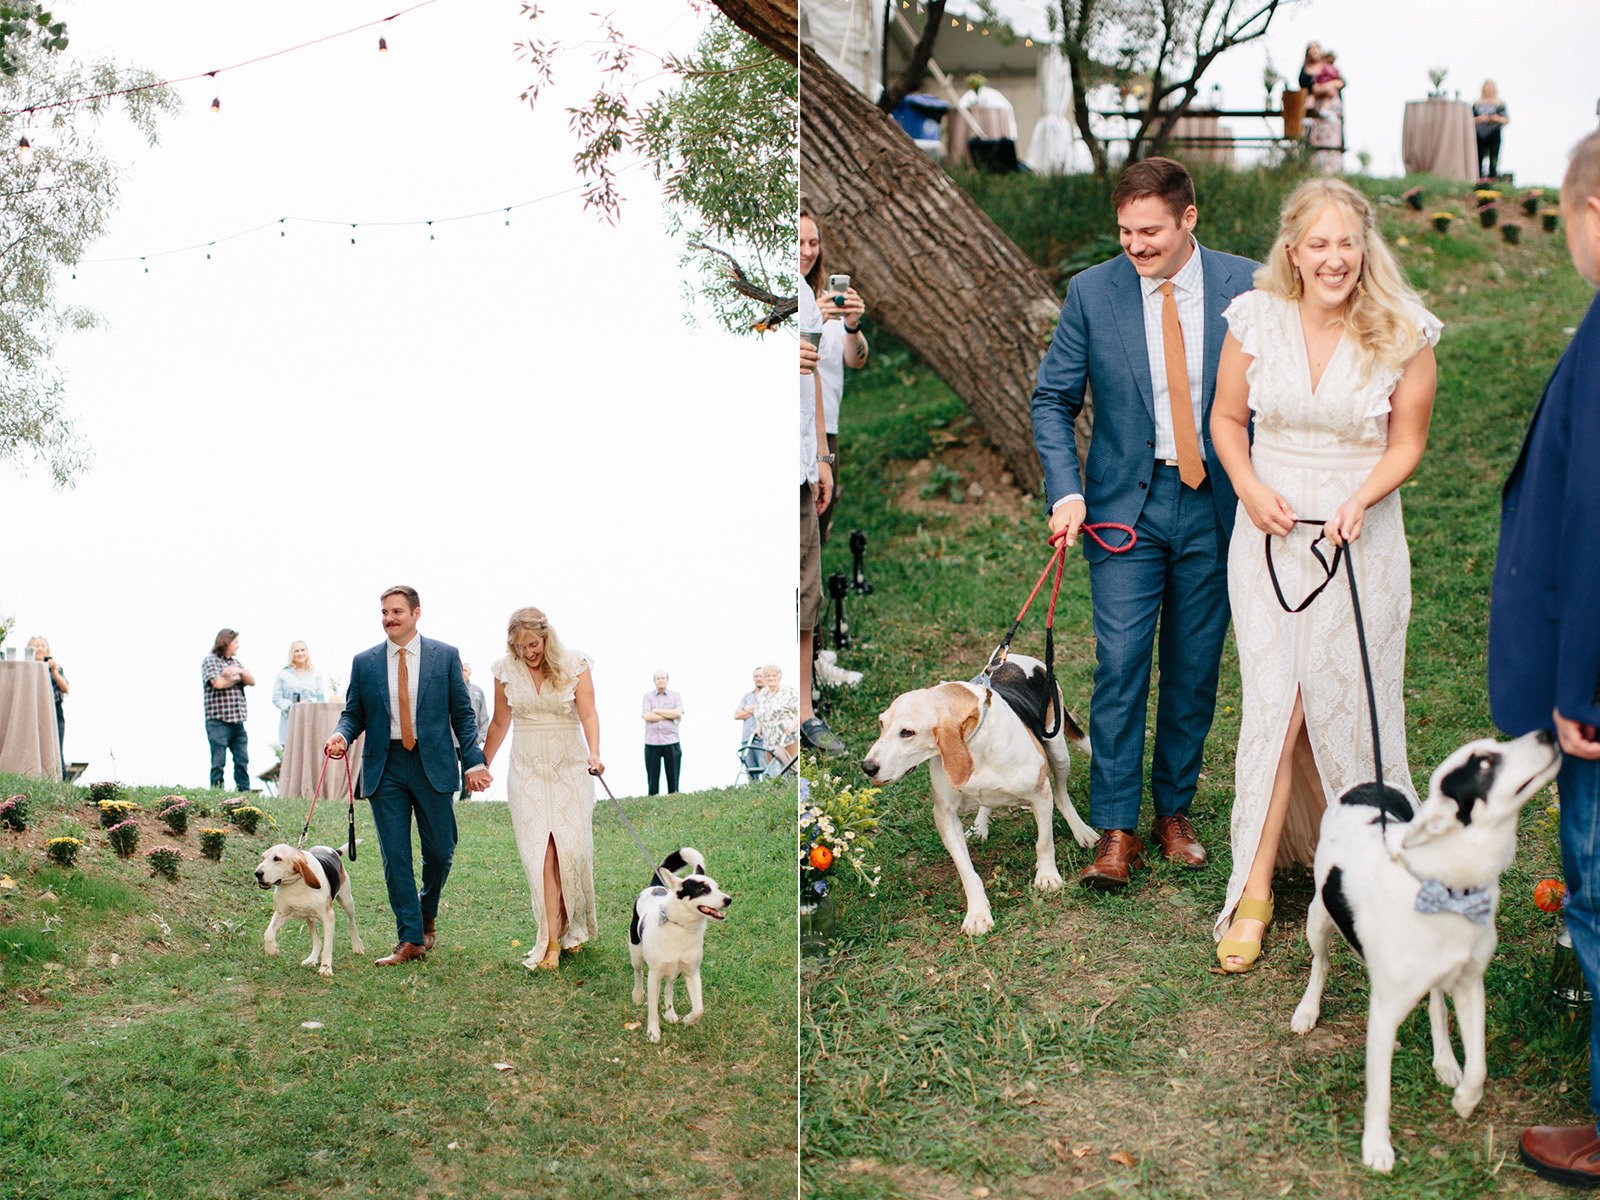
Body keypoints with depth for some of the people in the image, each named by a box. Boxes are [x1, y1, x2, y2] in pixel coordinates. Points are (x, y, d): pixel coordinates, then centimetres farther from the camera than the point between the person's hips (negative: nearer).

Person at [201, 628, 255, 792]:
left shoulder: (236, 663, 21)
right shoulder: (210, 661, 0)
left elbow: (252, 681, 10)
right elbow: (218, 683, -15)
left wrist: (240, 671, -8)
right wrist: (237, 678, 1)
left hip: (238, 721, 7)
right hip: (218, 721, -7)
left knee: (242, 761, 4)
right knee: (218, 761, -4)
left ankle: (244, 791, 6)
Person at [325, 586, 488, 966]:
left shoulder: (445, 656, 3)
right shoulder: (364, 663, 6)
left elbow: (462, 714, 4)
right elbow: (353, 713, 11)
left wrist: (474, 762, -3)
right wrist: (341, 735, -12)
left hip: (433, 765, -1)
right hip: (384, 767, 1)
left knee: (440, 852, 3)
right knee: (394, 856, 0)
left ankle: (427, 912, 32)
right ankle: (410, 939, 6)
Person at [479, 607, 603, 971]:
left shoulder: (575, 665, -5)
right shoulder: (506, 671, 2)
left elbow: (588, 713, -14)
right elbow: (500, 723, 14)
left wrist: (594, 753, -30)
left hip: (570, 769, -1)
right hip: (528, 772, 1)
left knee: (572, 849, -3)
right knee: (540, 854, -7)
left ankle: (573, 927, 21)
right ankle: (551, 941, -7)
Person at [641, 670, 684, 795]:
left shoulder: (675, 696, 12)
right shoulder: (648, 696, 10)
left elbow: (678, 714, -6)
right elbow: (647, 716, -5)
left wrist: (657, 711, -3)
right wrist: (669, 715, -5)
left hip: (671, 742, 0)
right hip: (651, 743, 0)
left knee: (673, 778, 0)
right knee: (653, 778, 1)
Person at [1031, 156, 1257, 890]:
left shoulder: (1245, 287, -2)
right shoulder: (1093, 293, -2)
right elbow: (1053, 399, 3)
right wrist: (1066, 491, -10)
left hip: (1215, 501, 1)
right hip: (1126, 502, -1)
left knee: (1194, 669, 9)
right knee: (1120, 664, -7)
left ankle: (1174, 811, 25)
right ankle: (1115, 832, 1)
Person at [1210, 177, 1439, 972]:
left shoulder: (1402, 334, -7)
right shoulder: (1256, 320, -4)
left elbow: (1408, 443, 0)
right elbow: (1227, 418, 7)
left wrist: (1359, 501, -18)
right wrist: (1251, 490, -10)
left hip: (1360, 540, -1)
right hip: (1269, 534, 1)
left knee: (1350, 702, 6)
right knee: (1273, 703, -3)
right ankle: (1255, 891, 2)